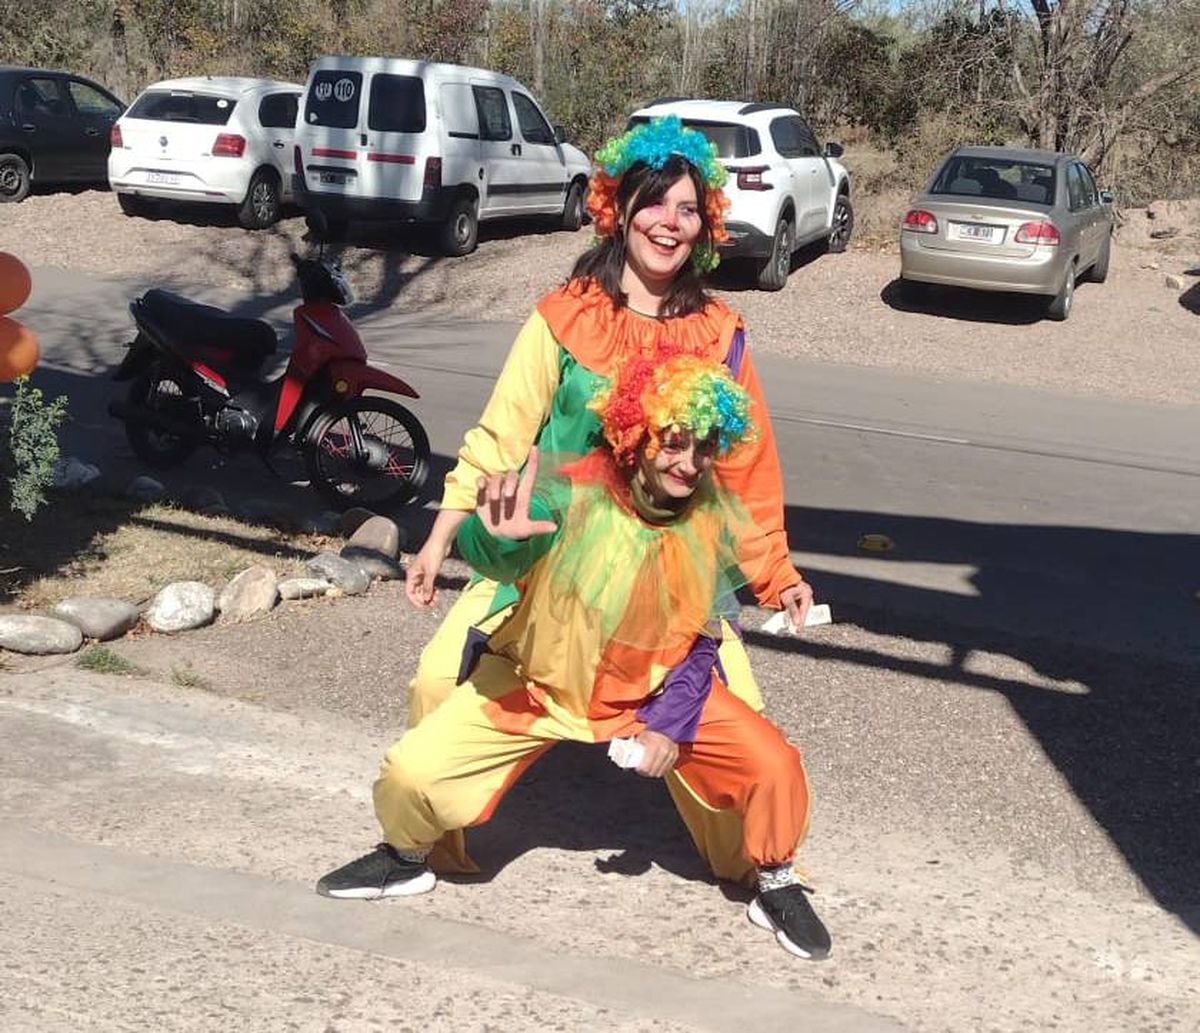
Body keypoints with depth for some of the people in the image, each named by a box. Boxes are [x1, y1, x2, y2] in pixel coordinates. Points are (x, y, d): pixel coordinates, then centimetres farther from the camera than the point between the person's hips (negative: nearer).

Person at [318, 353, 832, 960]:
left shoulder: (717, 520, -15)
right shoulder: (575, 493, -27)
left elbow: (703, 641, -3)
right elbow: (493, 557, -46)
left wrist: (671, 724, -11)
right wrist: (497, 536, -69)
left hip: (660, 690, 2)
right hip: (538, 681, -2)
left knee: (773, 764, -14)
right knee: (414, 770, -15)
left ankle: (776, 887, 17)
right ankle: (407, 859, 22)